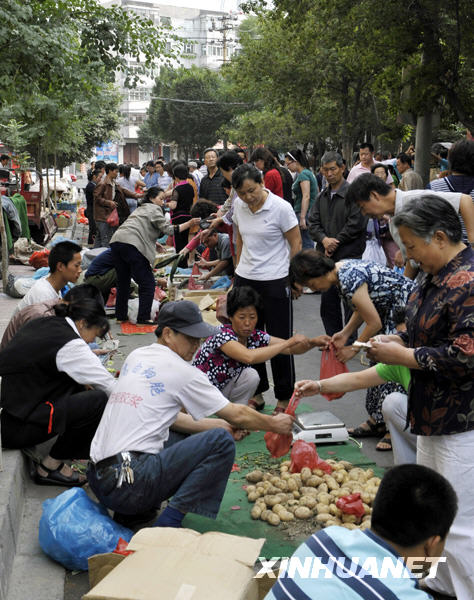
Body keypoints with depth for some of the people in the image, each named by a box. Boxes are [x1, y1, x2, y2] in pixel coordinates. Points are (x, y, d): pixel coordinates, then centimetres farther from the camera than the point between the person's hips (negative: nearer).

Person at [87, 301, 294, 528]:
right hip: (129, 486, -9)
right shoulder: (181, 371, -6)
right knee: (221, 441, -7)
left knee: (182, 434, 27)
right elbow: (237, 415, 1)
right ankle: (169, 522, -9)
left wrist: (221, 424, 20)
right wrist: (275, 424, 18)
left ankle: (131, 514, 15)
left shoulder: (136, 357, 16)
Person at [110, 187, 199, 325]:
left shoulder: (141, 209, 33)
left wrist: (154, 244, 31)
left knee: (123, 282, 20)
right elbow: (168, 229, -4)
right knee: (147, 283, -2)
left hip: (116, 241, 9)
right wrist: (190, 223, -4)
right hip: (131, 245, -9)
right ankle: (143, 318, -6)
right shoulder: (154, 209, 6)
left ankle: (121, 315, 26)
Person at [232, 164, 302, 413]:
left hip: (275, 280, -5)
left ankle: (284, 397, 16)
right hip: (245, 279, 5)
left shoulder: (280, 207, -14)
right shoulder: (238, 206, 2)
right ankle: (256, 392, 25)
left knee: (279, 339, 3)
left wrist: (292, 278, -5)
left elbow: (296, 243, -6)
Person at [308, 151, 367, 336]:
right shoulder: (322, 196, 14)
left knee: (350, 303, 0)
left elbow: (356, 224, -14)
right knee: (328, 302, 12)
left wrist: (335, 242, -10)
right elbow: (312, 222, 9)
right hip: (326, 257, 7)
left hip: (349, 257, -7)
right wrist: (324, 239, -9)